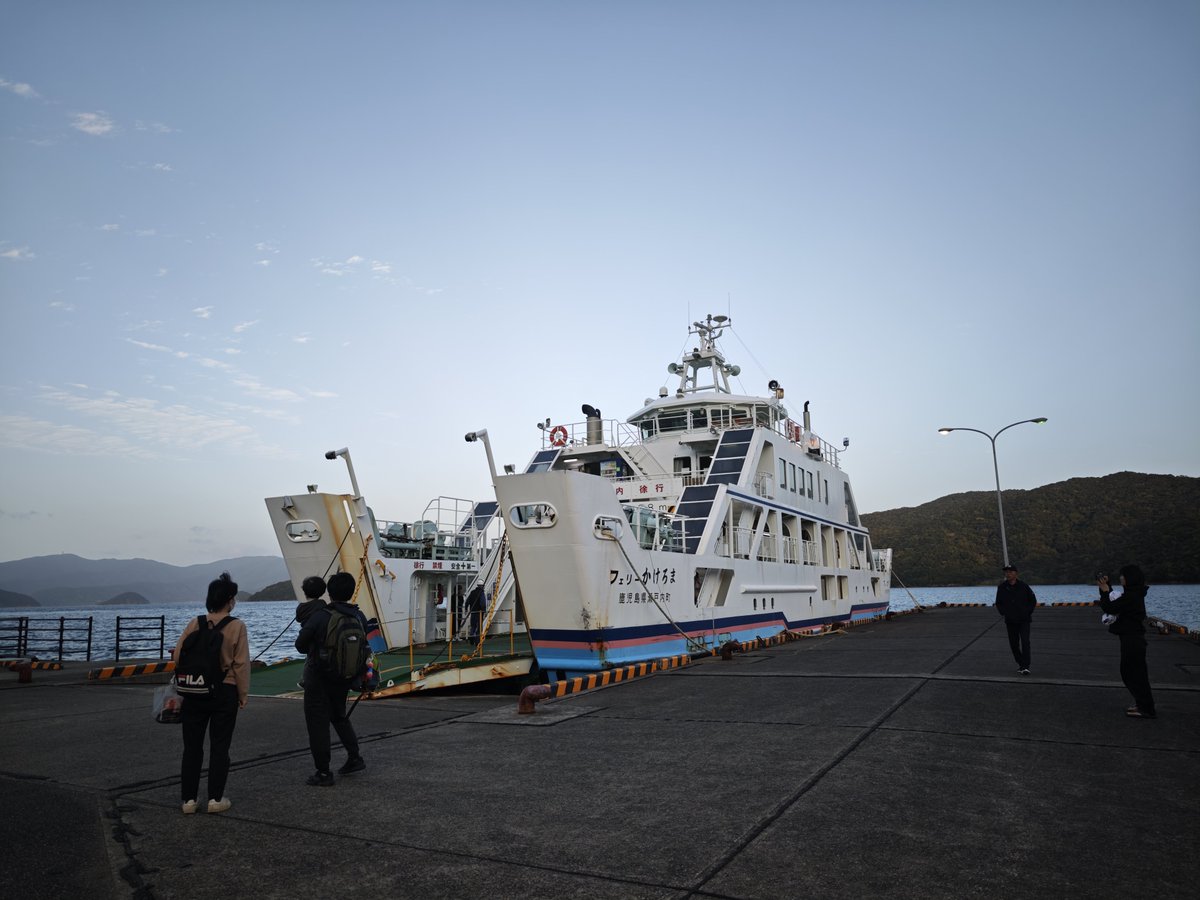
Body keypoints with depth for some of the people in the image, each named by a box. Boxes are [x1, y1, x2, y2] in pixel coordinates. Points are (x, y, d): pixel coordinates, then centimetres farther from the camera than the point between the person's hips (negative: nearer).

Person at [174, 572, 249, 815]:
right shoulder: (237, 626, -11)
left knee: (192, 746, 13)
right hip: (225, 693, -2)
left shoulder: (194, 624, -3)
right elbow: (241, 664, -10)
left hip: (194, 692, 3)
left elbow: (178, 656, 0)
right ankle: (215, 799, 13)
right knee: (220, 747, 9)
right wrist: (243, 693, 1)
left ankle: (188, 799, 17)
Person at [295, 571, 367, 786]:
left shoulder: (320, 617, -19)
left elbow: (300, 644, -8)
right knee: (339, 715, 25)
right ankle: (354, 758, 22)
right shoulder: (359, 617, -6)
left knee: (317, 723, 5)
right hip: (344, 678, 5)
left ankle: (324, 773, 8)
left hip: (318, 677, -5)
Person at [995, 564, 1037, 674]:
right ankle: (1020, 663, 25)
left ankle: (1025, 666, -14)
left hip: (1024, 620, -3)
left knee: (1025, 642, -14)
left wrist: (1028, 612, 0)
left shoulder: (1023, 586, -5)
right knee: (1013, 644, 8)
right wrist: (1004, 613, 3)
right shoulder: (1002, 587, 1)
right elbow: (998, 603, 14)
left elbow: (1033, 601, 6)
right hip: (1010, 621, 3)